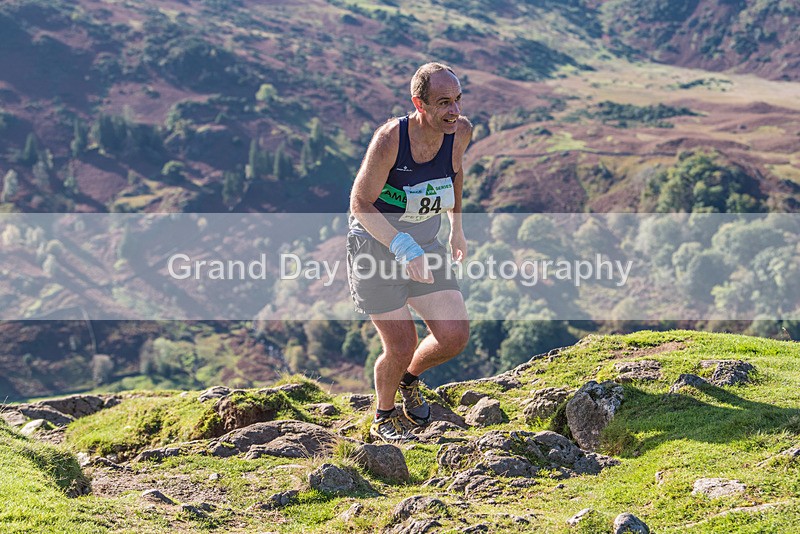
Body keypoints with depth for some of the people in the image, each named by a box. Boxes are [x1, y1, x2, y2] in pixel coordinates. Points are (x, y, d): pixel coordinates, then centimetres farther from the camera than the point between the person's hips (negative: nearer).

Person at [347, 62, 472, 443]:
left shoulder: (461, 132, -11)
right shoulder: (390, 138, -27)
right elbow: (360, 203, -22)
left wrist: (457, 228, 18)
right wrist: (402, 247, -33)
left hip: (425, 246, 5)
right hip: (375, 248, -5)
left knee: (455, 336, -6)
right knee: (400, 347, -6)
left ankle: (410, 378, 29)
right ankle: (384, 419, 25)